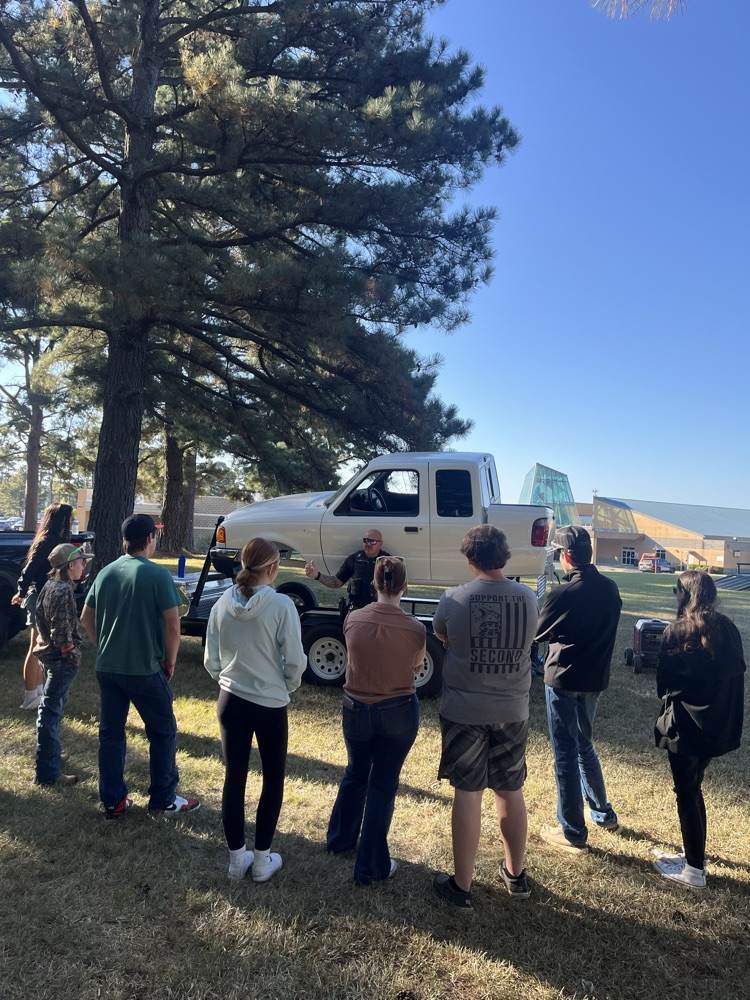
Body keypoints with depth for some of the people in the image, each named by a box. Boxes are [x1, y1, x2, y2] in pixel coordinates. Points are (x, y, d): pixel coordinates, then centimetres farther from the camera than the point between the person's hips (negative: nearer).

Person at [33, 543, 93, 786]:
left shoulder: (50, 585, 9)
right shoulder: (63, 591, -20)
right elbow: (61, 630, -23)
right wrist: (73, 655, -14)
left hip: (49, 653, 11)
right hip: (60, 656, -11)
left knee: (52, 708, 24)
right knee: (51, 711, -6)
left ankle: (49, 756, 40)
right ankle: (47, 772, 1)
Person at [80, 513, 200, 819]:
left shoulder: (106, 572, 4)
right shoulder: (158, 575, -14)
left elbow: (86, 617, 12)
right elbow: (172, 624, -16)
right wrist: (170, 661, -3)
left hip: (107, 667, 6)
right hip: (144, 669, -5)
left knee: (110, 733, 15)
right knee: (163, 731, 10)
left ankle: (112, 802, 24)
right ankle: (163, 800, 19)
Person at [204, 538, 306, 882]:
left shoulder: (222, 604, -6)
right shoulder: (281, 605, -19)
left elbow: (211, 661, 2)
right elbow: (295, 660, -15)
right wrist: (288, 686, 5)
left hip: (230, 702, 4)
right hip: (270, 705, -4)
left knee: (234, 778, 15)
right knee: (273, 779, 15)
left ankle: (237, 859, 29)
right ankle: (262, 860, 25)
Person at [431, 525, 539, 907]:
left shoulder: (454, 600, -14)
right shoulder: (529, 599, -6)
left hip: (464, 710, -3)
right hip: (512, 711, 3)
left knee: (467, 795, 8)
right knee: (511, 792, 18)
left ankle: (462, 885, 21)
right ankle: (516, 874, 36)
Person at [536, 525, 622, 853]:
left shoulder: (563, 593, -20)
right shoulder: (610, 589, -1)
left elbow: (538, 633, -6)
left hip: (563, 680, -7)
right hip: (595, 679, 7)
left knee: (565, 754, 6)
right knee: (585, 746, 24)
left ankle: (572, 833, 16)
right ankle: (604, 814, 37)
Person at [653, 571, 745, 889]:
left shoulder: (677, 631, -15)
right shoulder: (728, 629, 1)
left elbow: (663, 680, -8)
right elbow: (736, 674, 6)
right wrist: (719, 707, 13)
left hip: (686, 724, -6)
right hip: (718, 724, 6)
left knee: (686, 793, 7)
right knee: (693, 788, 21)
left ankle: (694, 869, 16)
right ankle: (694, 852, 33)